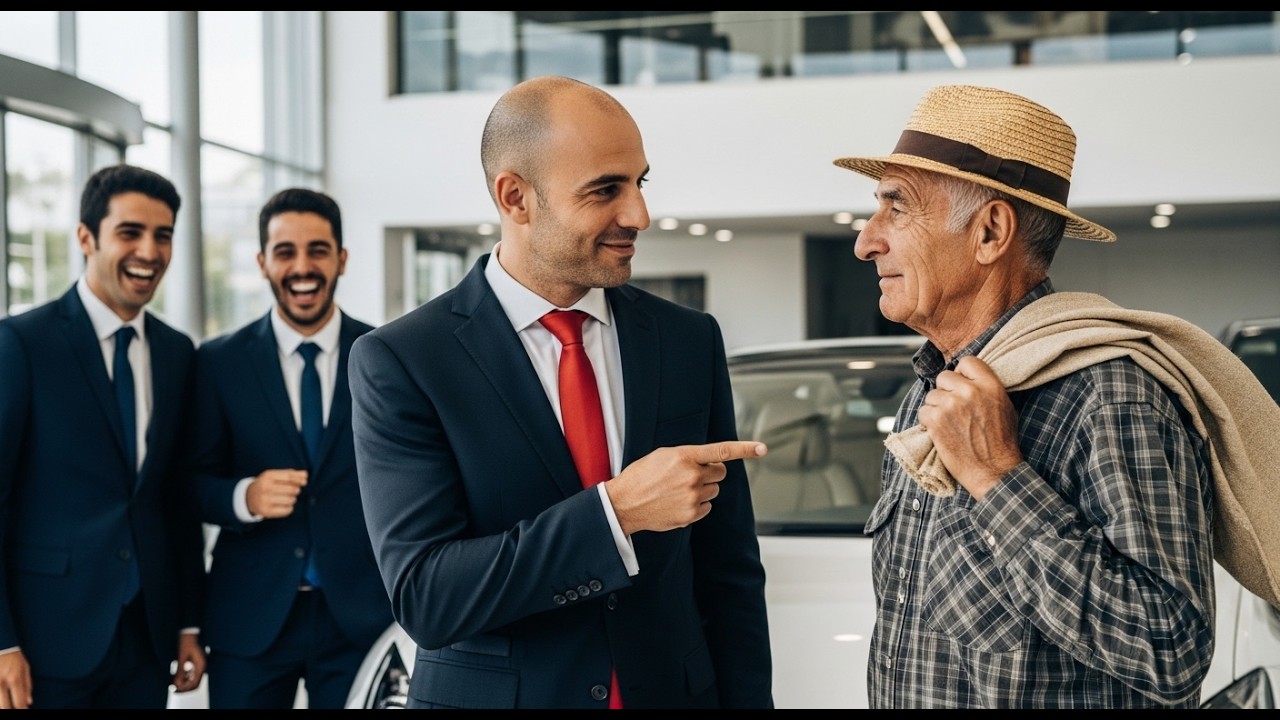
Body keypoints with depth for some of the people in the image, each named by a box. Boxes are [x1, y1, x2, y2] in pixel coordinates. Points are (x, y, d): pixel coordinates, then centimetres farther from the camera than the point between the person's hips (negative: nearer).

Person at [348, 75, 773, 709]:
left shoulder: (691, 342, 0)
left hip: (675, 689, 3)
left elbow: (728, 572, 2)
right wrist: (618, 510, -27)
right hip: (491, 692, -3)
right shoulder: (400, 363, -11)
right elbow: (423, 598, -19)